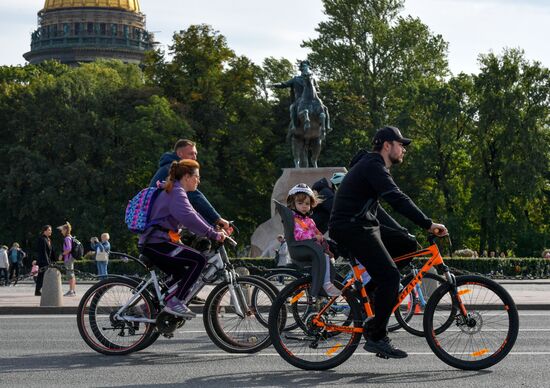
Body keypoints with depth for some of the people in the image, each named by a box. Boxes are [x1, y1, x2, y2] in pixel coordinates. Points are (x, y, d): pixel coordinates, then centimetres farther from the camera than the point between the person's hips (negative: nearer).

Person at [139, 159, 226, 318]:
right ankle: (174, 301, -16)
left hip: (153, 244, 11)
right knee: (198, 260, -18)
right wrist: (213, 234, -27)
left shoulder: (176, 192, 20)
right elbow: (189, 218, -30)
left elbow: (193, 215, 22)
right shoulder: (176, 193, -14)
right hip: (156, 244, -11)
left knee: (184, 274, 21)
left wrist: (215, 231, 11)